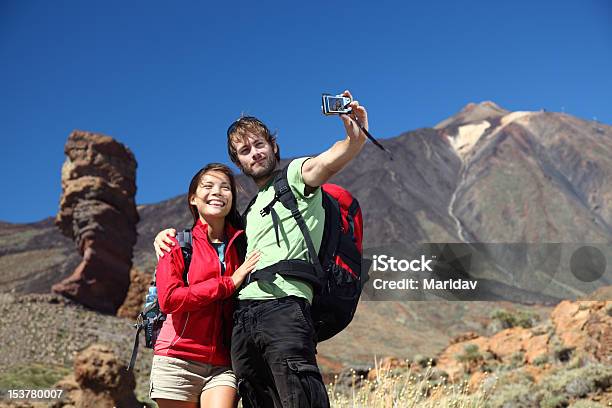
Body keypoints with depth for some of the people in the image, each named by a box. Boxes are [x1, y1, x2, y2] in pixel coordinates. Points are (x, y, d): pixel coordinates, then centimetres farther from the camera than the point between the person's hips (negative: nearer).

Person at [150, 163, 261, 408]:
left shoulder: (241, 245, 11)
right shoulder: (177, 244, 4)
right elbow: (169, 299, -9)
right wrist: (229, 283, -10)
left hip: (223, 366, 2)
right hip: (178, 360, -1)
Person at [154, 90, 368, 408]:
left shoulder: (295, 175, 10)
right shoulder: (251, 211, 31)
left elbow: (330, 160, -12)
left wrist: (355, 138, -34)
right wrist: (170, 233, 24)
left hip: (283, 308, -7)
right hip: (242, 317, 7)